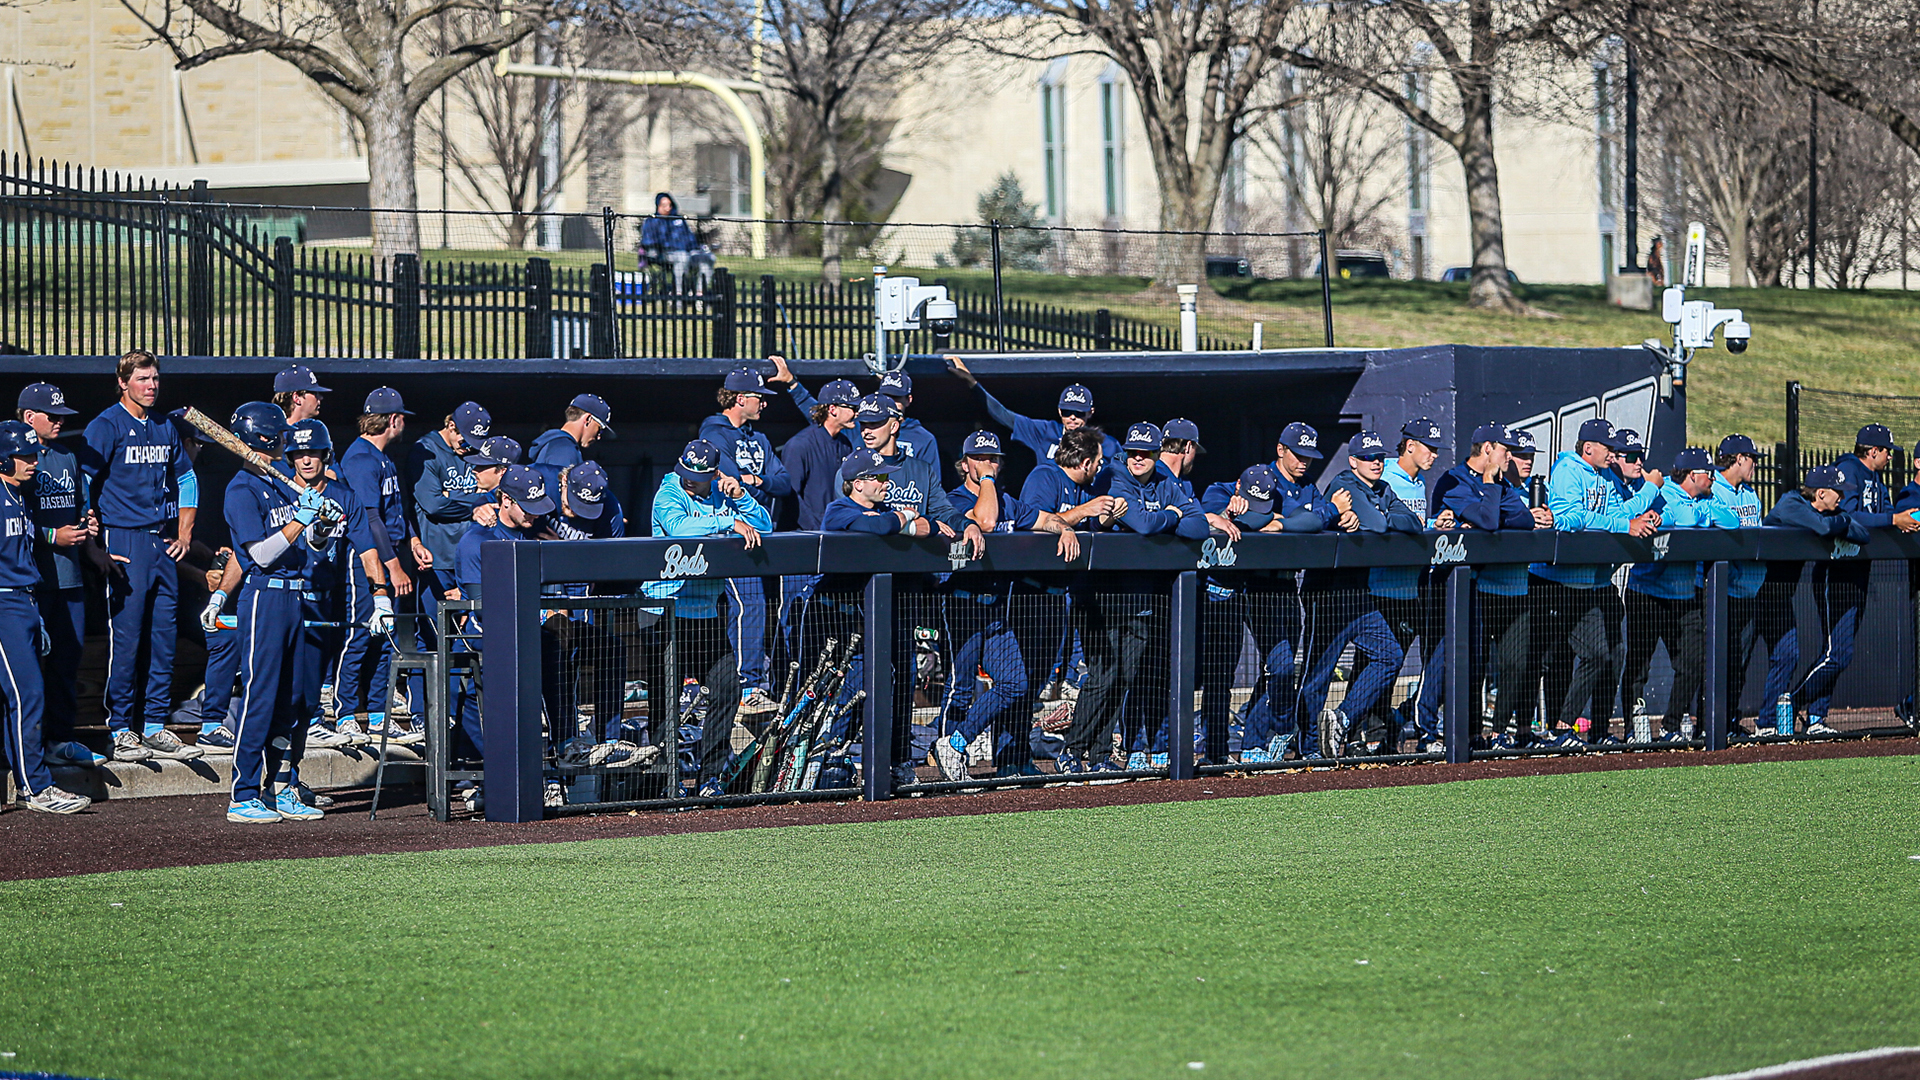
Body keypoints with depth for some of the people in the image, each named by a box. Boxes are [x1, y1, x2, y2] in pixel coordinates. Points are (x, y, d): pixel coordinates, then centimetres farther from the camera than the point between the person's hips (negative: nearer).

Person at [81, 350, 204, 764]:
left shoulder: (164, 428, 15)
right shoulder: (107, 426, -6)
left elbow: (186, 479, 26)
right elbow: (82, 484, -9)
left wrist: (184, 532, 15)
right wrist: (92, 544, -14)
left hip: (164, 543, 7)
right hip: (125, 541, -7)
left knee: (164, 637, 6)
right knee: (126, 638, -7)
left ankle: (155, 727, 12)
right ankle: (121, 732, -2)